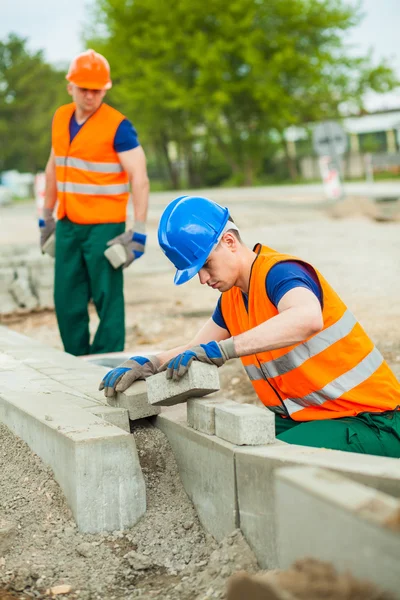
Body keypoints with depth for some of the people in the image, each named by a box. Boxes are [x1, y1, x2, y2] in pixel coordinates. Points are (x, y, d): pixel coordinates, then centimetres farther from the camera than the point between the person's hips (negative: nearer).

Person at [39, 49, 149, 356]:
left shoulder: (118, 126, -11)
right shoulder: (61, 118, 9)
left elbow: (139, 178, -15)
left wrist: (139, 232, -19)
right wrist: (47, 217, 21)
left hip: (104, 226, -6)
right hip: (68, 225, 6)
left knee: (107, 299, -2)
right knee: (67, 300, 10)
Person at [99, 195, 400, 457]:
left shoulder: (279, 272, -20)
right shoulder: (231, 299, 9)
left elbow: (308, 318, -43)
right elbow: (195, 351, 18)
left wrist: (220, 349, -45)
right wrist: (146, 364, -3)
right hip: (303, 416, 8)